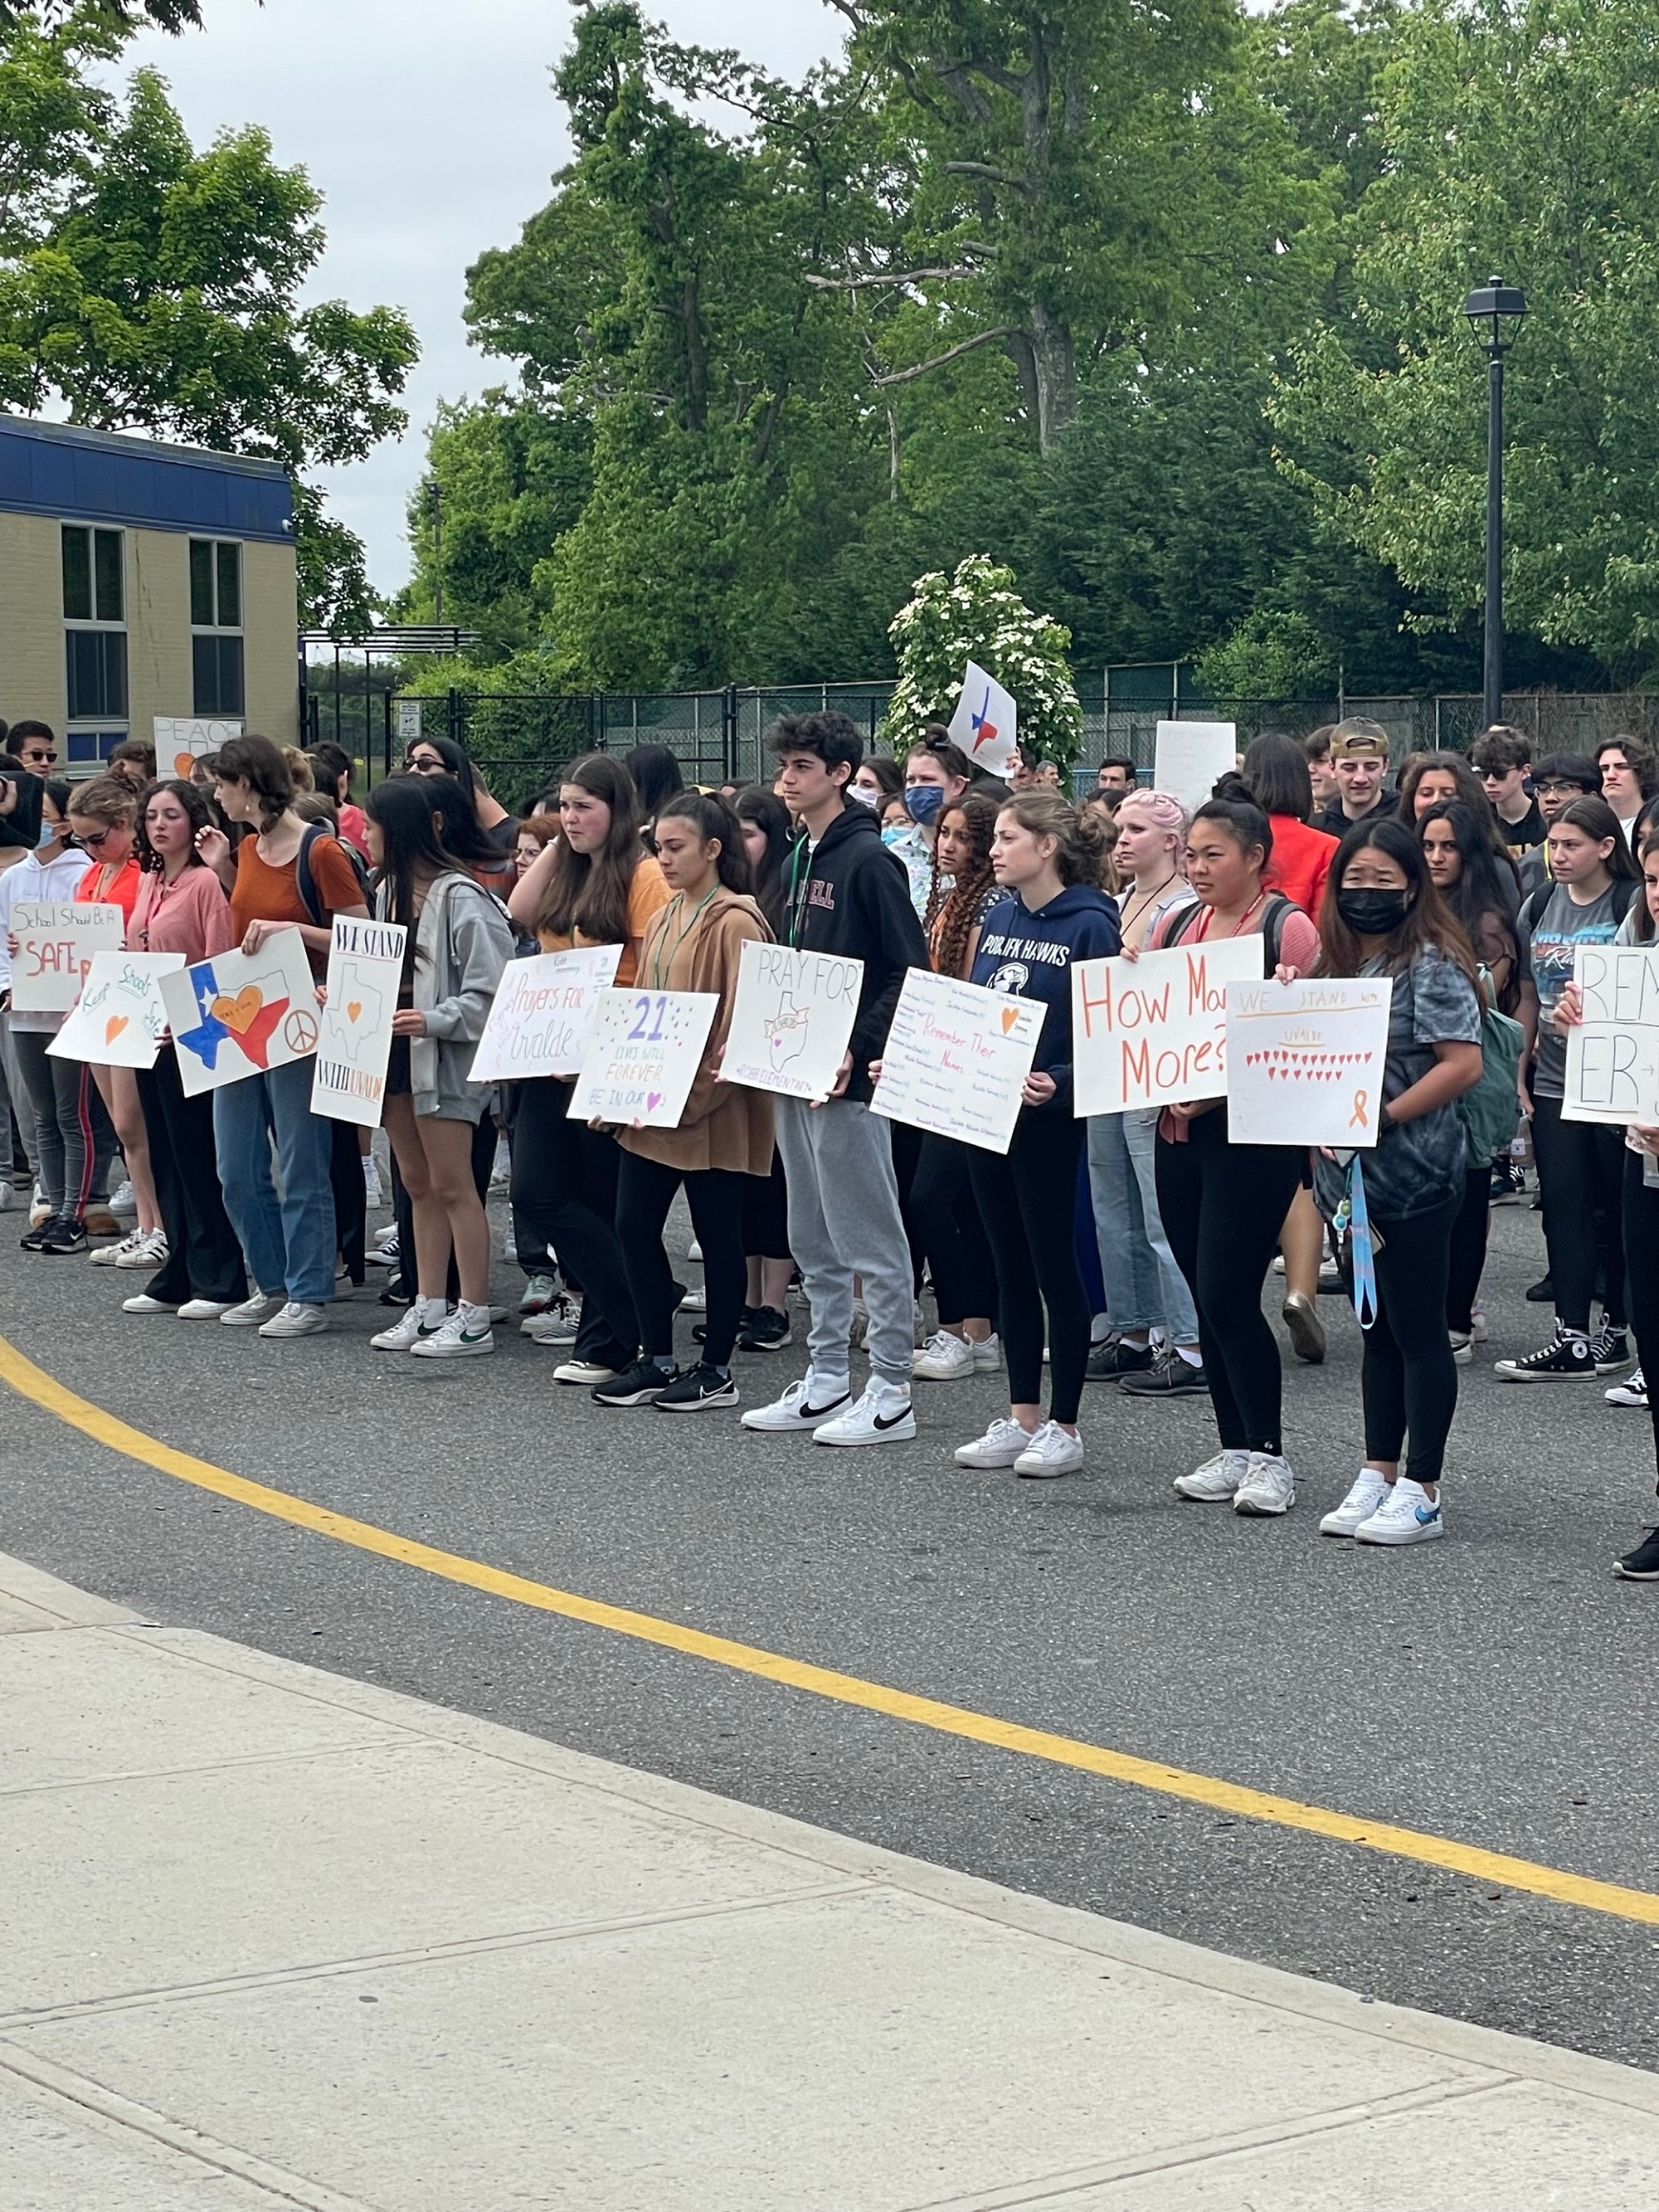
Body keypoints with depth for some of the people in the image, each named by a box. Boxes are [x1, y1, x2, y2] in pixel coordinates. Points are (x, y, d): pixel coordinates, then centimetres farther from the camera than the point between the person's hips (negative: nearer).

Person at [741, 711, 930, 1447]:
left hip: (848, 1079, -9)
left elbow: (910, 971, -16)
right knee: (814, 1242, 14)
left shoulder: (867, 859, -12)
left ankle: (890, 1394, 1)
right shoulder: (799, 858, 14)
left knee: (870, 1240, -3)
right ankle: (826, 1382, 22)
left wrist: (859, 1049, -21)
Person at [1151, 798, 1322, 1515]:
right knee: (1206, 1297, 9)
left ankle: (1269, 1456, 1)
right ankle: (1235, 1449, 18)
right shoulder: (1174, 927, 13)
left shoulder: (1288, 929, -7)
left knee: (1228, 1295, -10)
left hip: (1254, 1132, -7)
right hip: (1179, 1129, 7)